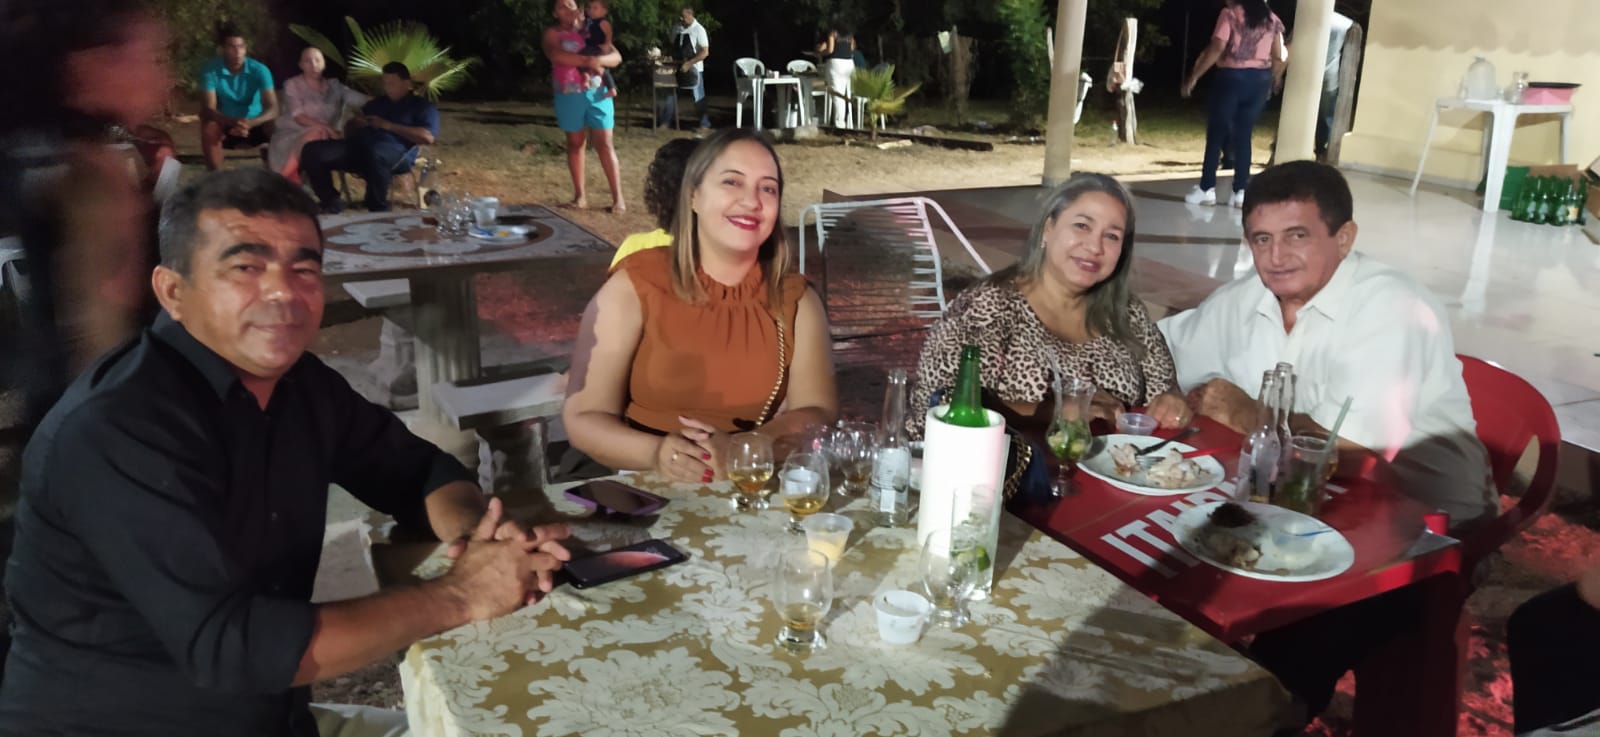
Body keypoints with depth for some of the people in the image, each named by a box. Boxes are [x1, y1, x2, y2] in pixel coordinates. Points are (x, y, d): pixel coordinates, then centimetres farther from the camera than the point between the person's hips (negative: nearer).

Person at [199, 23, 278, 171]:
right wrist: (233, 122, -44)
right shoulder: (210, 71, -16)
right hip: (227, 125, 0)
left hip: (255, 124, 0)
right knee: (210, 128, -32)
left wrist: (250, 123, -46)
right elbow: (208, 109, -22)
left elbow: (273, 109, -25)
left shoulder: (259, 70, -16)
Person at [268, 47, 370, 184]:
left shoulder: (334, 86, 12)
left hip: (324, 136, 3)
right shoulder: (292, 85, 2)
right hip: (293, 134, -3)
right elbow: (297, 116, -13)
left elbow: (363, 100, 3)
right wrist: (323, 126, -31)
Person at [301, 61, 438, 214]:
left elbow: (427, 137, -5)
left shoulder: (423, 107, 15)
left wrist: (389, 125, -5)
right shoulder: (376, 103, 33)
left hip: (396, 150, -6)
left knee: (375, 154, -45)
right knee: (312, 151, -18)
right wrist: (357, 124, 9)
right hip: (359, 146, 6)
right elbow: (349, 130, 35)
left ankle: (378, 210, -28)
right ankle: (331, 202, -7)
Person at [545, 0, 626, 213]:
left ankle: (618, 197, -4)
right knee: (575, 144, 7)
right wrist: (587, 61, -23)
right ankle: (580, 195, 15)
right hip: (569, 96, -1)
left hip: (597, 93, 1)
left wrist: (599, 60, -19)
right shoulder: (553, 33, 4)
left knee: (604, 144, -4)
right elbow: (556, 55, -17)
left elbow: (616, 57, 2)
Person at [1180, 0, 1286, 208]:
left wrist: (1194, 76, -12)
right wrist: (1273, 82, 24)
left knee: (1216, 133, 4)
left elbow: (1217, 49, -16)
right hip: (1259, 80, 5)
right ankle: (1240, 191, 6)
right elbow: (1277, 58, 9)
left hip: (1232, 78, -5)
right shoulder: (1271, 19, 9)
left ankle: (1207, 189, 5)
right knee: (1244, 135, 9)